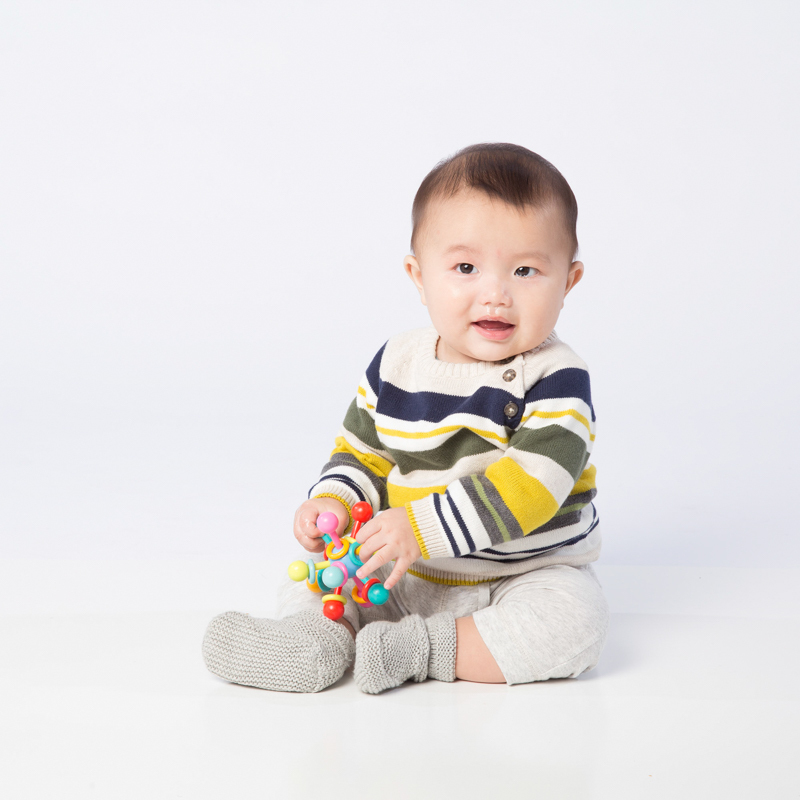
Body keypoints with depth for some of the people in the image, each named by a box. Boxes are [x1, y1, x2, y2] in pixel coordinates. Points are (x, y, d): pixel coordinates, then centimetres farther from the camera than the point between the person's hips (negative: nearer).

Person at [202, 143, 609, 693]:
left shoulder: (555, 379, -18)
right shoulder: (397, 363, -1)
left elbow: (530, 484, -29)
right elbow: (364, 451, 11)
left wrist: (423, 526, -34)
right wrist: (335, 500, -11)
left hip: (525, 575, -4)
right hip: (410, 573, 5)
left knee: (572, 621, -31)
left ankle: (421, 649, -23)